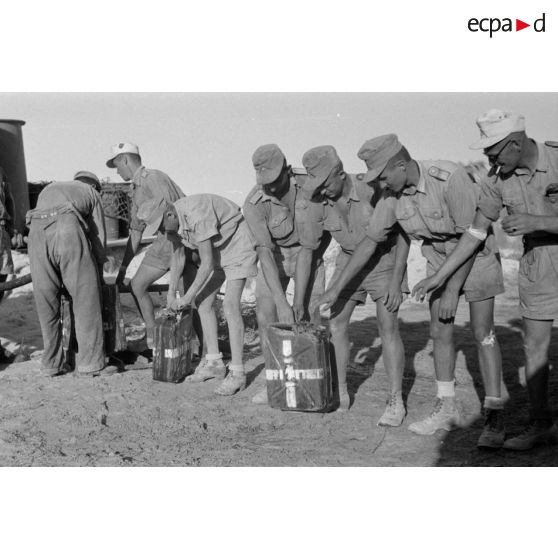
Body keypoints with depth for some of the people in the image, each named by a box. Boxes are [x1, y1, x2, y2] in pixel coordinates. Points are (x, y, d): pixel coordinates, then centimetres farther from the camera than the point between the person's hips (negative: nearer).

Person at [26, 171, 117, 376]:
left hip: (36, 231, 4)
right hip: (68, 230, -4)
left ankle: (52, 363, 16)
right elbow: (98, 237, 24)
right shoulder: (90, 193, 30)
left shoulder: (48, 190, 42)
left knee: (46, 304, 12)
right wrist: (99, 274, 34)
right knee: (86, 300, 2)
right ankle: (91, 363, 1)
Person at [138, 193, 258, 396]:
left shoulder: (197, 217, -35)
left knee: (230, 305, -18)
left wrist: (187, 297, -22)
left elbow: (207, 264, -30)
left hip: (238, 245, -9)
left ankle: (237, 373, -16)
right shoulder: (171, 220, -8)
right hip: (216, 249, 9)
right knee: (203, 301, 3)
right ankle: (214, 363, 11)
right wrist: (171, 292, 4)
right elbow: (178, 256, 7)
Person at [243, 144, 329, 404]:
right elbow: (265, 253, -31)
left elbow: (307, 251, -28)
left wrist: (299, 301, -30)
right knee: (265, 316, -9)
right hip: (274, 255, 1)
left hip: (308, 253, -1)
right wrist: (281, 302, -39)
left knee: (309, 316, -12)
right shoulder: (254, 204, -26)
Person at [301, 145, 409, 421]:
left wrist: (396, 282, -22)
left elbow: (403, 235, -19)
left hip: (384, 259, -4)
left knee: (388, 327, -11)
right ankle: (340, 394, 11)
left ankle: (396, 401, -3)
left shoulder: (373, 190, -29)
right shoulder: (316, 203, -16)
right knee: (336, 324, -2)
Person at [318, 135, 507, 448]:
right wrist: (337, 287, -2)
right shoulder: (393, 194, -12)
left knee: (482, 333, -9)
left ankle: (495, 415, -2)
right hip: (440, 259, 6)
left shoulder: (450, 178, -31)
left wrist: (452, 291, -25)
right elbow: (371, 240, -2)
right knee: (440, 332, 4)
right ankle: (447, 410, 15)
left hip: (478, 254, -6)